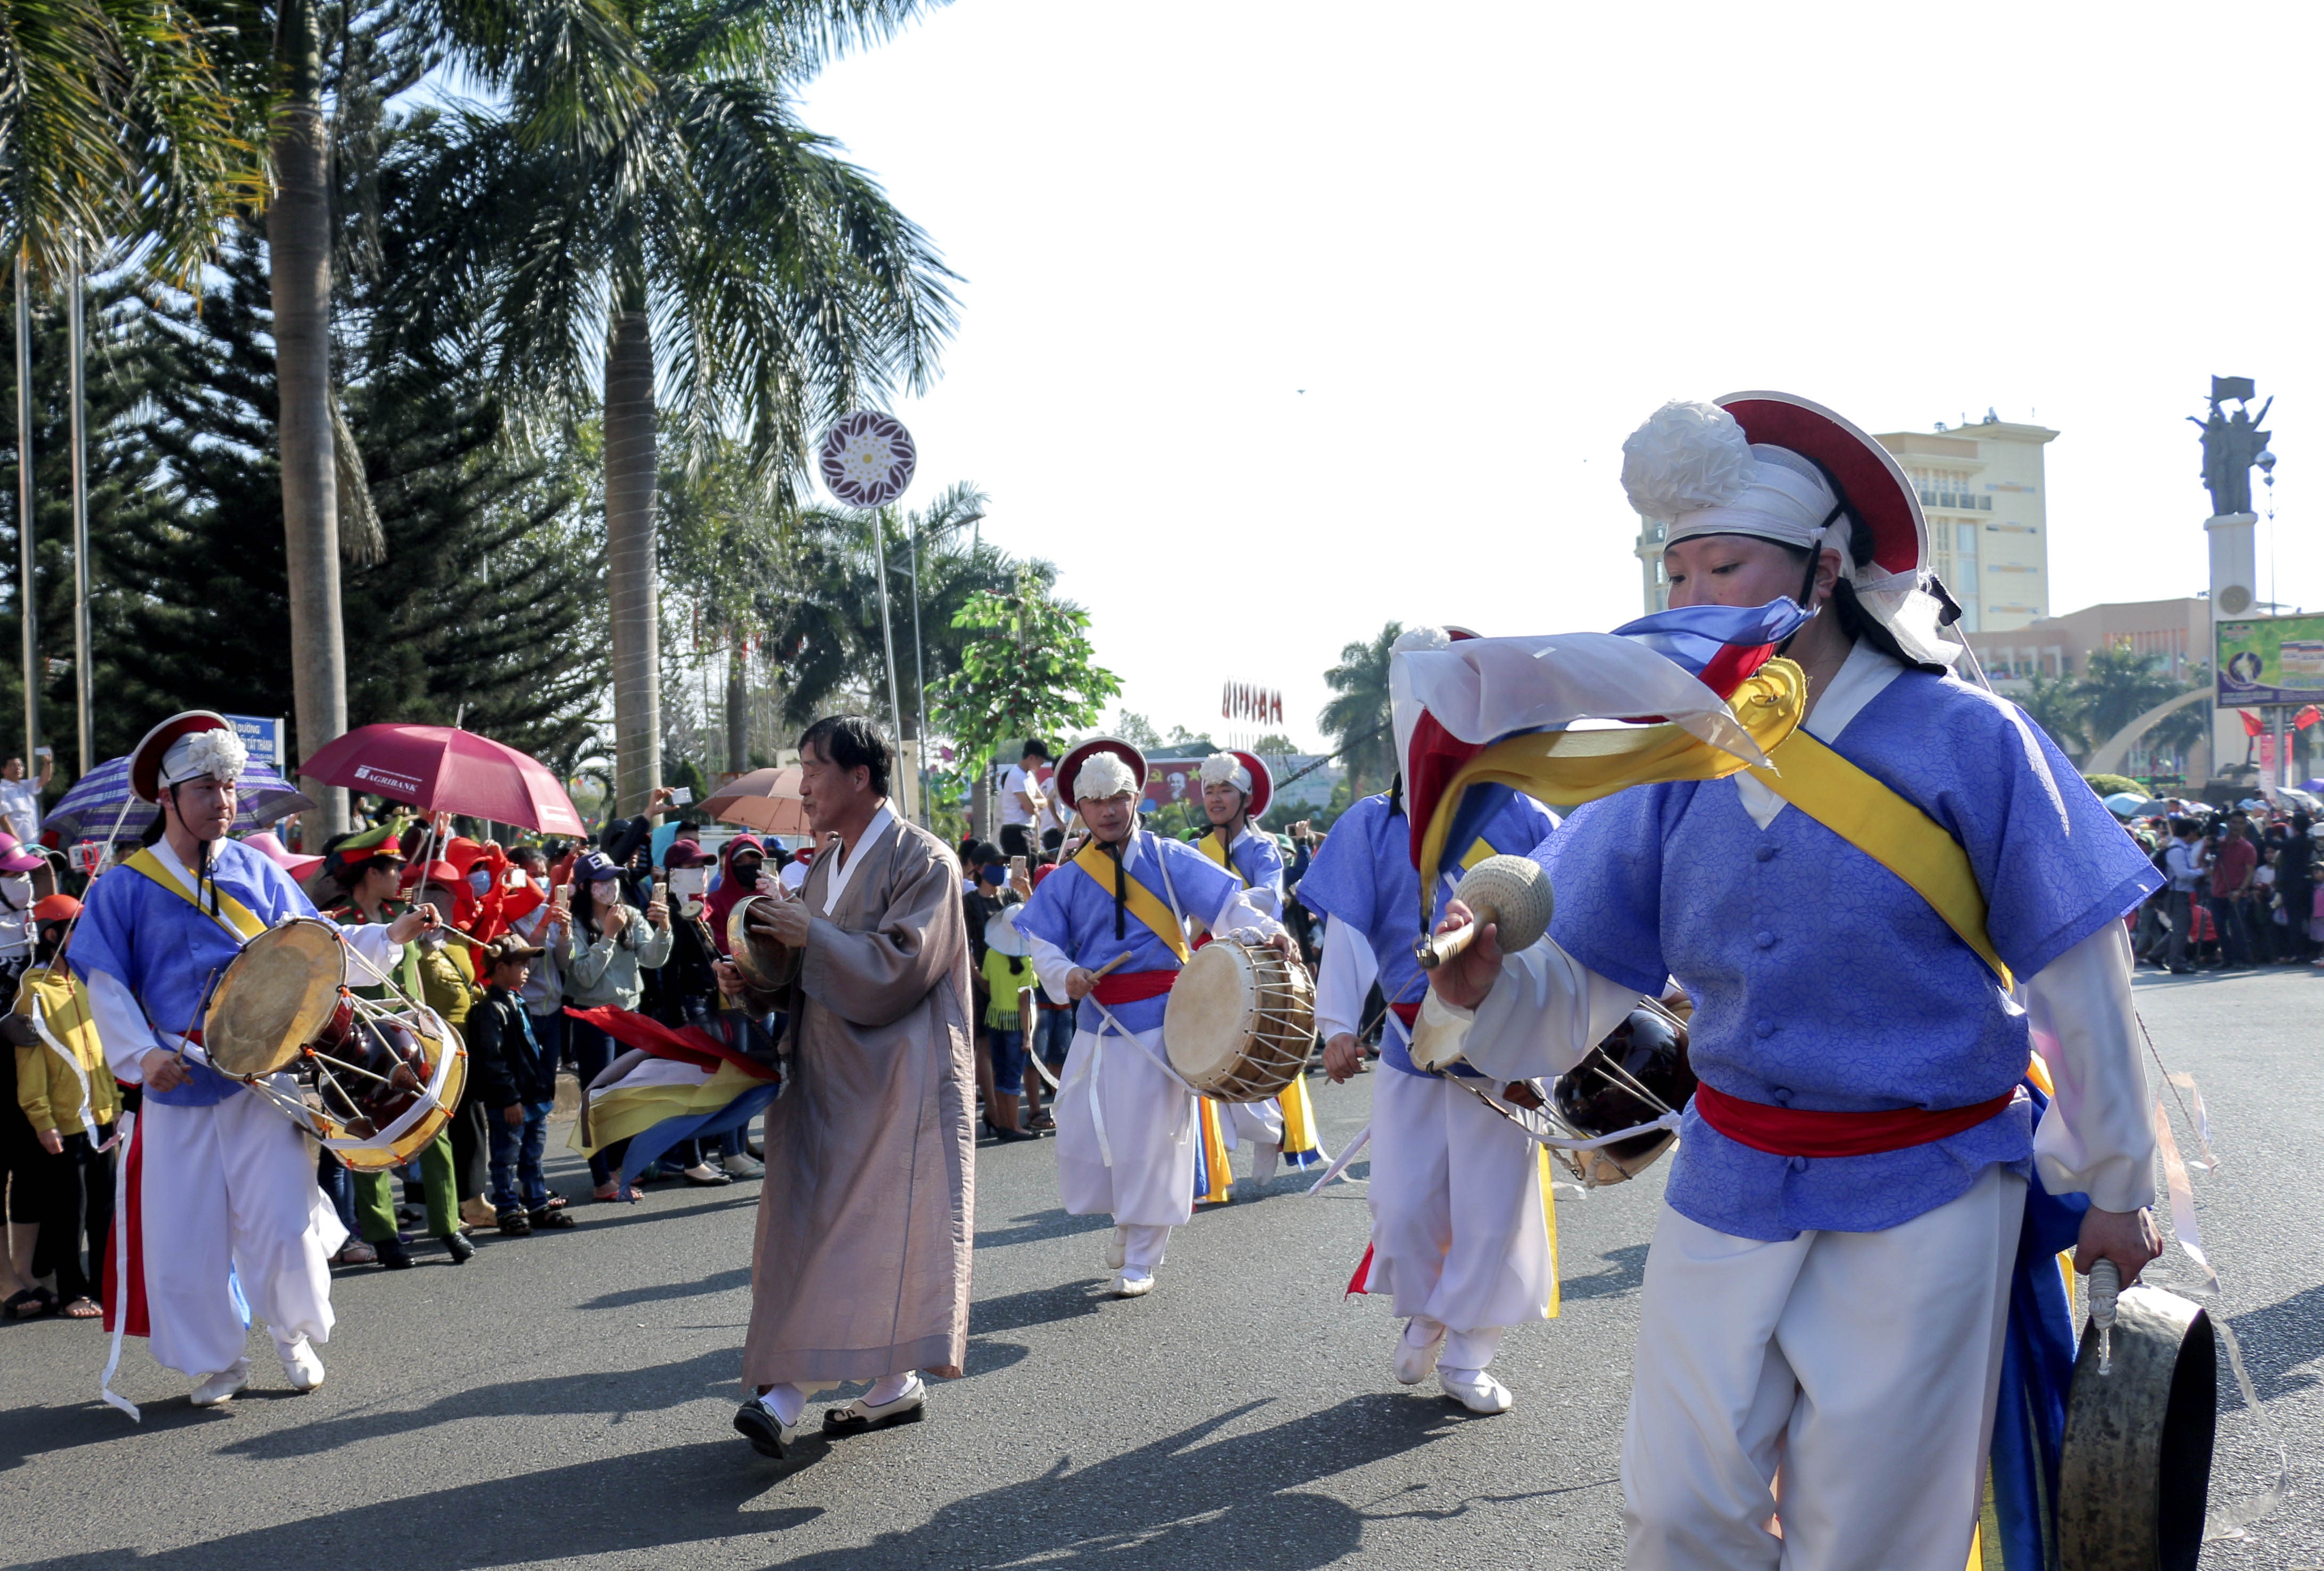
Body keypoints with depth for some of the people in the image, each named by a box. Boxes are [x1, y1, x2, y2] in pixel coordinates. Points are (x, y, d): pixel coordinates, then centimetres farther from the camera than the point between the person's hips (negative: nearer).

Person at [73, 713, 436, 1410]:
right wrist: (141, 1054, -14)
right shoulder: (124, 888, 2)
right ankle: (216, 1359, 23)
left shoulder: (257, 872, 9)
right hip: (180, 1085, -1)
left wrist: (389, 934, 1)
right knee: (185, 1232, 3)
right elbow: (106, 983, 0)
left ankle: (295, 1334, 21)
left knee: (284, 1222, -4)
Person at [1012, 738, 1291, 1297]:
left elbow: (1227, 904, -9)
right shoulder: (1066, 880, 7)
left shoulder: (1168, 860, -1)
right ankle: (1126, 1218, 34)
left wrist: (1267, 932, -28)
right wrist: (1066, 976, -19)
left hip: (1161, 1019, -3)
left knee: (1152, 1140, -1)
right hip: (1098, 1021, 3)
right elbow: (1044, 946, 3)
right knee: (1081, 1137, 5)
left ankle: (1140, 1261, 13)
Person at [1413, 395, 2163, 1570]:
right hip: (1727, 1187, 4)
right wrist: (1485, 986, -25)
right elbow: (1577, 985, -2)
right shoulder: (1680, 758, -1)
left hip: (1918, 1204, -4)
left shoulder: (1960, 740, -13)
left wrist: (2115, 1189, 1)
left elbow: (2075, 983, -6)